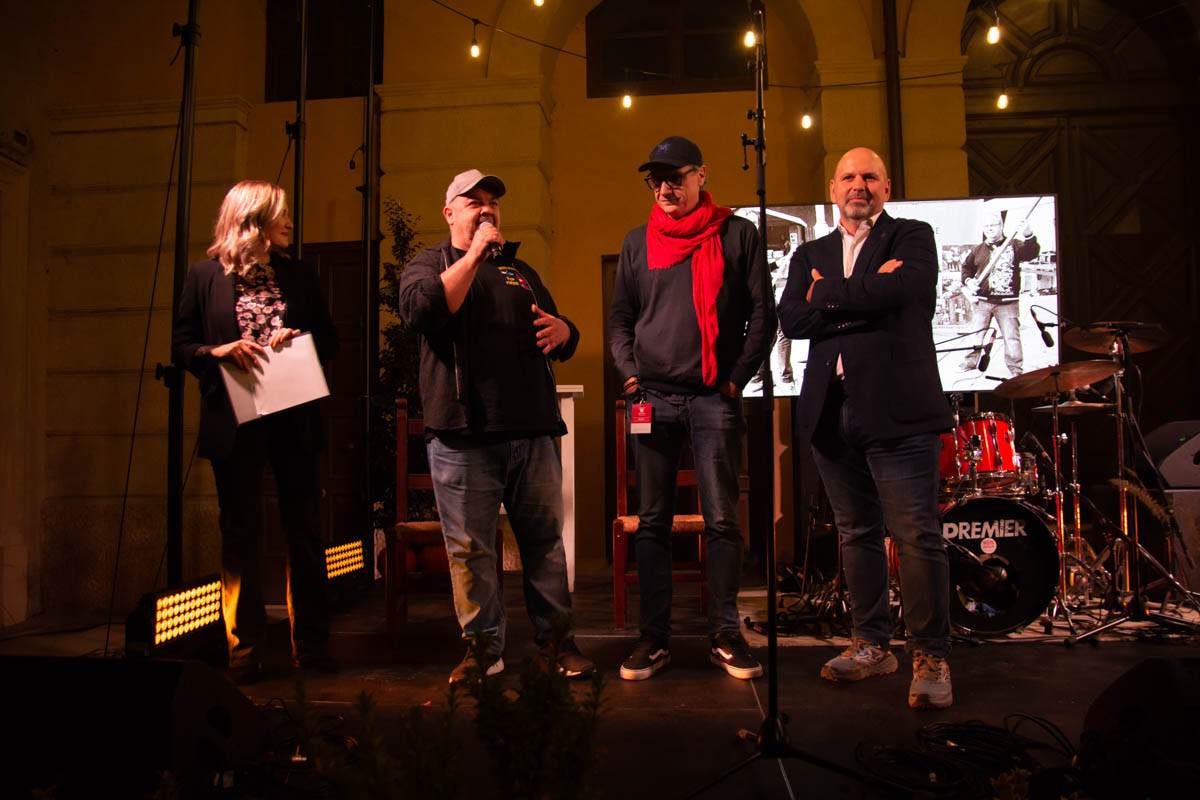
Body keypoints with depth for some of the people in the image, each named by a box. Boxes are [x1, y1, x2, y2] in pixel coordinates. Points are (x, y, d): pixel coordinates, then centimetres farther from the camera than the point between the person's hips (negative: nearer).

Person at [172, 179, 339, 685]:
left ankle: (311, 643, 14)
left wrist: (301, 341, -8)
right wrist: (219, 352, -14)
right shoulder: (205, 276, 4)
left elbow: (329, 340, 12)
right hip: (234, 420, -2)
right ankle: (244, 650, 14)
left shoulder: (299, 277, 10)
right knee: (241, 533, 5)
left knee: (304, 530, 4)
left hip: (294, 419, 2)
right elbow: (181, 346, 4)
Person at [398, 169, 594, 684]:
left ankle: (555, 640, 18)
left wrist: (561, 328, 0)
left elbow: (565, 341, 25)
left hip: (532, 431, 4)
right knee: (470, 548, 1)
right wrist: (474, 255, -8)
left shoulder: (519, 269, 24)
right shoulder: (429, 263, 11)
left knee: (545, 540, 7)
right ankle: (482, 647, 15)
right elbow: (419, 308, -13)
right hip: (461, 434, -3)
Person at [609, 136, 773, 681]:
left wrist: (738, 376, -3)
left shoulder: (737, 234, 7)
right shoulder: (638, 242, 14)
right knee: (652, 522, 3)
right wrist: (630, 372, 2)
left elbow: (762, 314, 5)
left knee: (722, 520, 0)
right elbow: (620, 318, 16)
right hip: (653, 396, 2)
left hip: (715, 397, -2)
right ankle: (654, 637, 11)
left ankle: (725, 635, 11)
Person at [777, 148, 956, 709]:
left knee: (917, 536, -5)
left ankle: (931, 656, 5)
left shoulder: (912, 237, 8)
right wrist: (866, 297, -8)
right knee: (856, 534, 11)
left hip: (897, 408, -4)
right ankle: (872, 645, 22)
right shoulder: (810, 254, 18)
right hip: (832, 411, 4)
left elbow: (898, 290, -14)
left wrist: (826, 296, -2)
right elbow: (790, 319, 1)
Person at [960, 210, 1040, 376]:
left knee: (1012, 337, -4)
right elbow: (966, 267, 21)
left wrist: (1029, 236, -35)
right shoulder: (978, 250, 10)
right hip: (982, 301, 2)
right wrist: (968, 281, 0)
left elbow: (1031, 253, -15)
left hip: (1007, 303, -2)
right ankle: (968, 366, 15)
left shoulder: (1013, 245, 2)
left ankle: (1017, 371, 3)